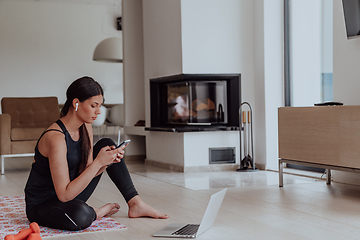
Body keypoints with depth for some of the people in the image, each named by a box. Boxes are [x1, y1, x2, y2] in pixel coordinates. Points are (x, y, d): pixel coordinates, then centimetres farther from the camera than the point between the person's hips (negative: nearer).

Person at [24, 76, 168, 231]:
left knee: (106, 144, 5)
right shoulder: (56, 137, -30)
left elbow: (86, 174, 0)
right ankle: (99, 212, -4)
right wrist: (98, 162, -33)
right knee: (80, 216, -42)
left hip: (70, 192, 9)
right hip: (41, 205, -8)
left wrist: (107, 161, -19)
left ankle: (136, 204, 5)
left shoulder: (85, 128, -2)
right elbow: (64, 195, -32)